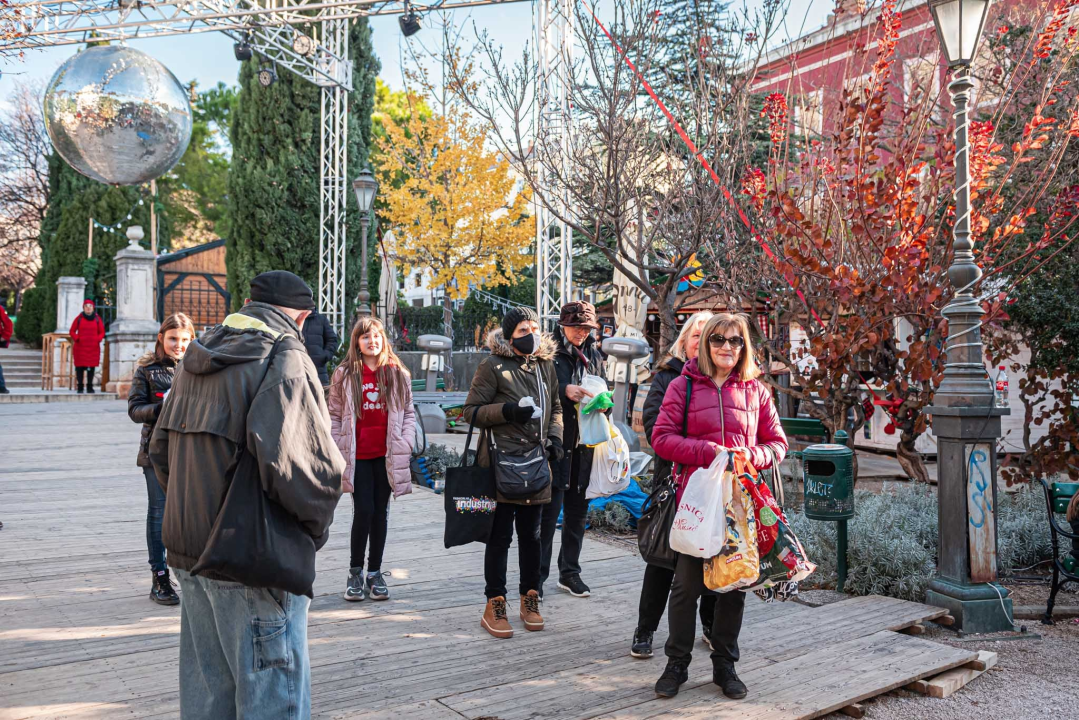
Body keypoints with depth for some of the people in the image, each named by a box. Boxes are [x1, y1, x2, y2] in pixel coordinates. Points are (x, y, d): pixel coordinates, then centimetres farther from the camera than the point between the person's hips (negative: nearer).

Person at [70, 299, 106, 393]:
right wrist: (77, 339, -8)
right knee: (80, 367, -1)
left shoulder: (97, 318, 7)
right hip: (80, 347, -1)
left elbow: (102, 332, 11)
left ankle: (89, 387, 11)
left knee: (92, 367, 4)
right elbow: (72, 331, 8)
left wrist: (98, 340, -5)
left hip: (93, 347, 1)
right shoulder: (79, 318, 3)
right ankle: (80, 387, 5)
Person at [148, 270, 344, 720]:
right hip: (252, 565, -8)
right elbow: (290, 459, -27)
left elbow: (161, 449, 16)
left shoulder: (196, 360, 11)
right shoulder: (285, 359, -14)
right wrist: (317, 523, -10)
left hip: (189, 554, 8)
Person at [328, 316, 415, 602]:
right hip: (357, 456, -2)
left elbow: (408, 412, 8)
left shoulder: (397, 374, 4)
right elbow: (334, 415, 3)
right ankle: (355, 571, 14)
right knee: (363, 511, -5)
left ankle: (375, 572, 21)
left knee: (381, 512, 9)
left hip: (387, 455, 2)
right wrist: (338, 449, -4)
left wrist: (405, 444, -3)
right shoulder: (344, 374, 0)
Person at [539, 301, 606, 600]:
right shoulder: (550, 354, -4)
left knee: (577, 511, 12)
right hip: (555, 442, -6)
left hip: (584, 445, 6)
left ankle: (569, 572, 24)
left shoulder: (594, 356, 15)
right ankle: (537, 576, 6)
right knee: (548, 510, -4)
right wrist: (565, 390, -29)